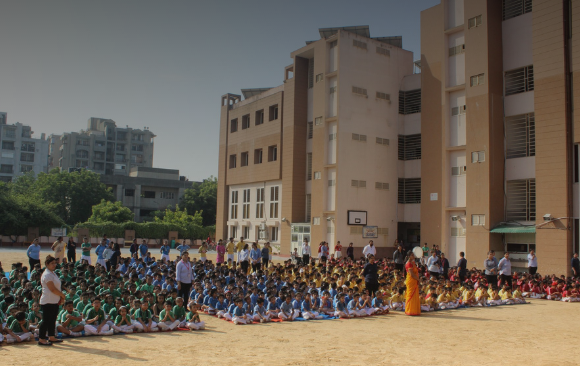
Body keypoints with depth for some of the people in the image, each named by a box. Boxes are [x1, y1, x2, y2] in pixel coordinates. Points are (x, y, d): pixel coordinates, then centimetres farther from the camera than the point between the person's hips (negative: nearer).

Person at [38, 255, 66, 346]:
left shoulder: (53, 273, 15)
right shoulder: (47, 274, -16)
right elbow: (52, 289, -21)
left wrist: (61, 297, 6)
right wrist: (62, 295, -10)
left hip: (55, 301, 10)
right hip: (48, 301, -10)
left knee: (52, 320, 14)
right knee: (46, 320, -5)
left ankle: (51, 337, 23)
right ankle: (41, 339, 2)